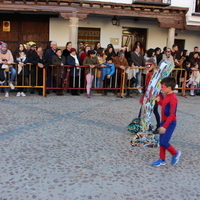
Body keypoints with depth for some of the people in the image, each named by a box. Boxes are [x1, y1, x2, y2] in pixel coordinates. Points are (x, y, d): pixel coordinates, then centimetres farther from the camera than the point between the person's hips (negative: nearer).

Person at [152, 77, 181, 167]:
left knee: (164, 142, -7)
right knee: (161, 142, 12)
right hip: (164, 121, 9)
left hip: (170, 123, -9)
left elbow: (172, 115, -26)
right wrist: (159, 101, 8)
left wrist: (164, 126, -30)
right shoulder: (166, 96, 6)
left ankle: (175, 153, 19)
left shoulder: (172, 98, -22)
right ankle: (162, 160, 24)